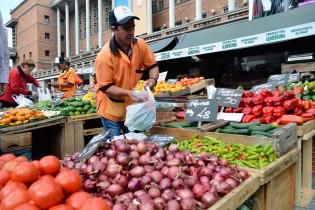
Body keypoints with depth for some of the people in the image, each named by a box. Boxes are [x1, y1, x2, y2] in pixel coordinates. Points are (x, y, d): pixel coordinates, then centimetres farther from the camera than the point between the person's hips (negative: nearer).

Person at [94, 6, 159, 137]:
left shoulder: (140, 45, -9)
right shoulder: (104, 56, -23)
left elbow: (152, 66, 3)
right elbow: (106, 87, -19)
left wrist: (153, 79, -18)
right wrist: (128, 93, -32)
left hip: (132, 108, 5)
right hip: (112, 111, -4)